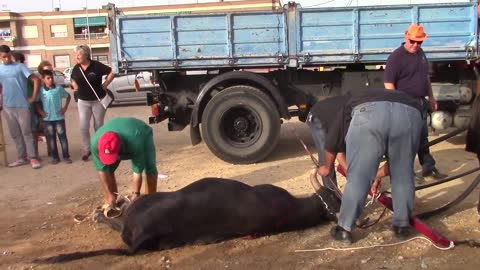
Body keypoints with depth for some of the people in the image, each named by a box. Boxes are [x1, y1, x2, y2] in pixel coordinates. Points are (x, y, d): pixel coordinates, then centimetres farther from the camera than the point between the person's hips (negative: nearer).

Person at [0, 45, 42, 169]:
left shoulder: (20, 67, -3)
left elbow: (36, 80, -9)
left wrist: (33, 97, -10)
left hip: (22, 105, -4)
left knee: (26, 133, -1)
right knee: (15, 134, 10)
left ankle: (33, 158, 4)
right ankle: (21, 158, 19)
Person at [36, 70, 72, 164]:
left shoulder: (59, 88, -4)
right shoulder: (40, 91, -2)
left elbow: (68, 96, 8)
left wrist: (65, 107, 2)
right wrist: (40, 111, -1)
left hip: (59, 117, -1)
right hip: (47, 118, 1)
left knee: (62, 136, 2)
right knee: (51, 138, 7)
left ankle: (66, 156, 9)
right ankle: (55, 157, 15)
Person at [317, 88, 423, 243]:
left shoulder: (350, 105, 41)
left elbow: (331, 145, 40)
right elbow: (397, 159, 49)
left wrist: (327, 168, 58)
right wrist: (377, 174, 62)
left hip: (369, 113, -2)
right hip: (411, 113, 3)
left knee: (357, 178, 9)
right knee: (403, 175, 22)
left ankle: (344, 229, 20)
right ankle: (402, 225, 32)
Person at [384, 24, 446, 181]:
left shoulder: (420, 53, 12)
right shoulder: (396, 57, -14)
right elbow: (388, 83, -19)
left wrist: (431, 97, 21)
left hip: (421, 102, 8)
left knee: (422, 137, 15)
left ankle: (428, 169, 25)